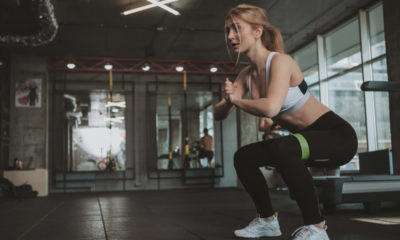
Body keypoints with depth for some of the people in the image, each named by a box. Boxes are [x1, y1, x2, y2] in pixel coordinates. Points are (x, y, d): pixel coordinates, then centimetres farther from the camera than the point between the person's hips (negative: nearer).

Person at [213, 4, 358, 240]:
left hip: (337, 134, -8)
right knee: (243, 157, 6)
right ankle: (268, 220, 22)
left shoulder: (280, 61, -21)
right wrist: (228, 99, -21)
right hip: (307, 138, 8)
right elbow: (219, 114, 3)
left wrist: (236, 99, -20)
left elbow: (270, 107, -38)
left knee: (281, 147, -36)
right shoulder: (246, 74, 3)